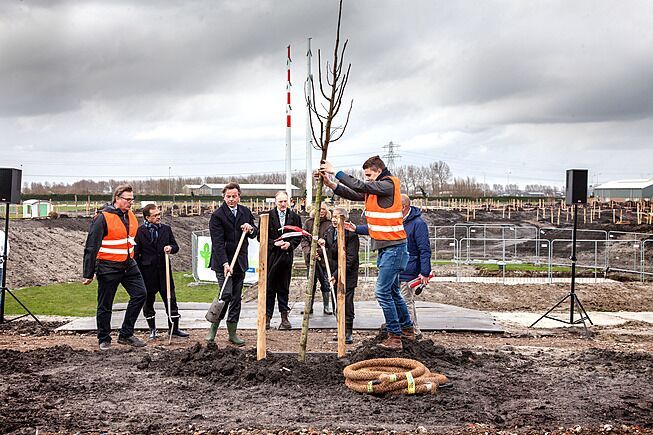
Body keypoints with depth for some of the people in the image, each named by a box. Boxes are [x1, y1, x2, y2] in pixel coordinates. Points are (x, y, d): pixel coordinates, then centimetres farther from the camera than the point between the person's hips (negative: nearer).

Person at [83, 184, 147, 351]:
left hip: (128, 265, 6)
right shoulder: (103, 218, -13)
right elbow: (91, 247, -13)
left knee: (140, 294, -3)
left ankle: (126, 334, 8)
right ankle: (104, 340, 18)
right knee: (105, 305, 3)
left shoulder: (131, 217, 9)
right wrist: (88, 274, -13)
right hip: (108, 267, -6)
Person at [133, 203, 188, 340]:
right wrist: (138, 272, -8)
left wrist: (170, 248, -10)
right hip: (147, 271, -2)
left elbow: (175, 246, 14)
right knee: (148, 301, 8)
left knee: (171, 300, 3)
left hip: (164, 269, 3)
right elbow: (136, 253, -3)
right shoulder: (140, 231, -3)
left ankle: (174, 329, 14)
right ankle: (152, 330, 23)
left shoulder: (166, 229, 7)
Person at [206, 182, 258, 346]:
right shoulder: (217, 215, -10)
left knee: (237, 297, 8)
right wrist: (225, 264, -24)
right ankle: (213, 327, 4)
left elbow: (255, 233, 17)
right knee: (226, 294, -14)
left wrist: (251, 229, -7)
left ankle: (232, 332, 15)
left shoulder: (245, 212, 8)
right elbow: (218, 242, -16)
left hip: (240, 262, 5)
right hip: (223, 262, -5)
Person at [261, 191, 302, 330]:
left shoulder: (294, 217, 5)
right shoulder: (268, 216, -3)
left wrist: (290, 244, -9)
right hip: (271, 256, -2)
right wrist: (274, 243, -14)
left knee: (284, 288, 8)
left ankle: (284, 316, 13)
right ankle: (267, 316, 8)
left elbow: (299, 236, 8)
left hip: (287, 255, 2)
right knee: (269, 287, 2)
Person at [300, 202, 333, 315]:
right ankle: (309, 307, 15)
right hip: (310, 258, 2)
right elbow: (304, 240, 4)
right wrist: (309, 252, -10)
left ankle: (326, 307, 13)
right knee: (311, 283, 8)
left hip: (324, 258, -2)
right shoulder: (308, 223, 7)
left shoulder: (329, 224, 0)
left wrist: (320, 251, -14)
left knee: (325, 283, 2)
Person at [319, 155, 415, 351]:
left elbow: (360, 186, -23)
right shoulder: (374, 189, 15)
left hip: (393, 247, -10)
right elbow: (354, 194, 7)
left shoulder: (388, 185, -14)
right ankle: (407, 329, 30)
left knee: (383, 291, -11)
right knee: (392, 291, 18)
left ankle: (395, 337, -5)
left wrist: (336, 172, -18)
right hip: (385, 247, 10)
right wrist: (331, 184, -6)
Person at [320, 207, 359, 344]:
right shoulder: (330, 230, 4)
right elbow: (327, 241, 25)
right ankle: (342, 331, 18)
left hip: (348, 273, -7)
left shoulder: (351, 235, -18)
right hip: (334, 271, 7)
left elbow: (350, 259, -20)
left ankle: (348, 333, 1)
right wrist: (323, 242, -1)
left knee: (347, 303, -7)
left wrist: (337, 275, -23)